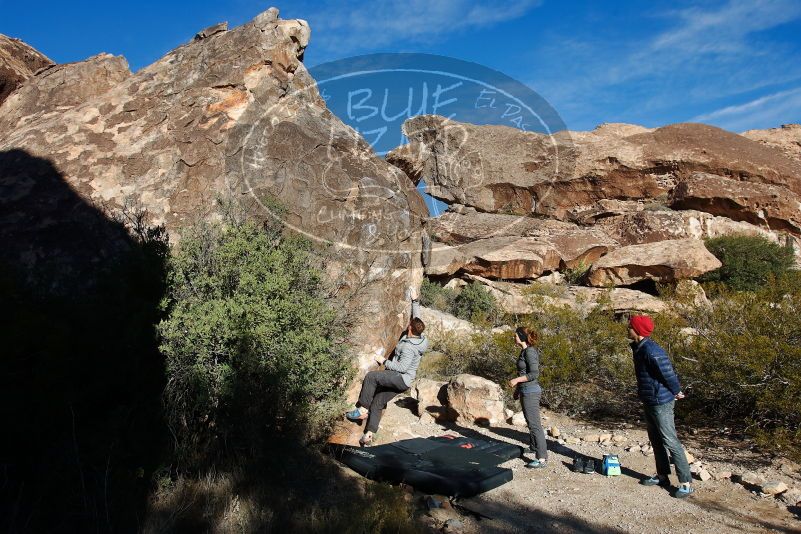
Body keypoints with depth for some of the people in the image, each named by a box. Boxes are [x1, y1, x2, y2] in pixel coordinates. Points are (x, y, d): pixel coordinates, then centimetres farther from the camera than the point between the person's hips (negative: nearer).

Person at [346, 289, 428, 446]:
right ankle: (369, 434, 3)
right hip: (402, 381, 10)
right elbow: (417, 317, 19)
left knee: (371, 376, -20)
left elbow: (402, 367, -24)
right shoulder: (419, 337, 4)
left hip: (401, 378, -10)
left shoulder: (408, 347, -22)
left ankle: (362, 410, -14)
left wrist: (384, 361, -14)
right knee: (378, 402, 6)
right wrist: (415, 301, 26)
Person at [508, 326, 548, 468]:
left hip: (530, 392, -10)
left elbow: (534, 374, -24)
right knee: (531, 422, 24)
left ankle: (542, 458, -5)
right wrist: (518, 388, 22)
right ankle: (534, 447, 41)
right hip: (526, 391, 10)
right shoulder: (525, 351, 10)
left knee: (535, 424, -8)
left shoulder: (530, 351, -19)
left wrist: (517, 380, -20)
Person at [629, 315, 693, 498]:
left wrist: (677, 392, -5)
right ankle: (662, 476, 32)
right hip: (649, 401, 11)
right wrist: (675, 391, 12)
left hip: (661, 402, -10)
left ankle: (686, 483, 5)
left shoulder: (651, 351, -25)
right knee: (655, 440, 19)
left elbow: (668, 372, -21)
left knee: (670, 442, -4)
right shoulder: (639, 348, 7)